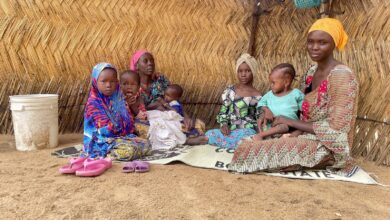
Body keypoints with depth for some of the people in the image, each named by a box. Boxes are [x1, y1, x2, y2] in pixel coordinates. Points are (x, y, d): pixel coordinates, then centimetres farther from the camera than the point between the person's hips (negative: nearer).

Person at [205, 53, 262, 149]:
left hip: (247, 131, -2)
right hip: (229, 130, 2)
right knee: (211, 133, -31)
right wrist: (224, 124, -10)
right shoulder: (229, 90, 8)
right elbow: (223, 112, 11)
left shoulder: (257, 96, 2)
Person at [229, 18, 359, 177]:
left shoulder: (341, 76, -18)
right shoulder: (311, 73, 8)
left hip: (328, 147, -8)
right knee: (248, 143, -2)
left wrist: (290, 122, -15)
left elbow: (335, 129, -21)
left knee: (252, 149, -21)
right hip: (308, 138, 8)